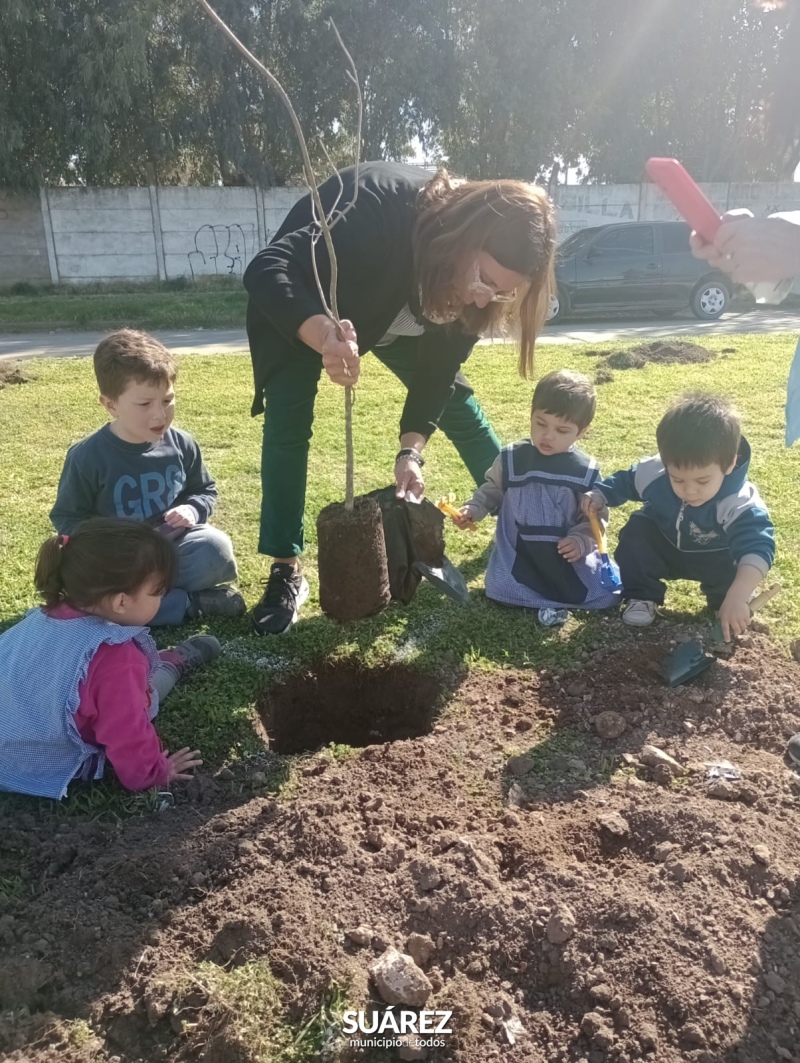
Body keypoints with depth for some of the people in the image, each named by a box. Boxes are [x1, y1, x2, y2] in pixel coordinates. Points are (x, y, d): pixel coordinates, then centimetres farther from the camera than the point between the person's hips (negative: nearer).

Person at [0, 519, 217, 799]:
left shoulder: (41, 619, -11)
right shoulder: (115, 658, -36)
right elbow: (127, 737, -27)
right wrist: (155, 773, -7)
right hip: (56, 771, -7)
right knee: (146, 687, 4)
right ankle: (174, 663, 31)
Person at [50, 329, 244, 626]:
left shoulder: (182, 445, -3)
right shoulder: (87, 457, -12)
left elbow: (205, 491, 13)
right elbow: (67, 519, -3)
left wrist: (192, 509, -11)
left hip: (176, 548, 2)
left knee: (215, 548, -29)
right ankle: (193, 601, -20)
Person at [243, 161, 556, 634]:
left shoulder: (471, 286, -24)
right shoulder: (380, 209, -42)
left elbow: (442, 362, -18)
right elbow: (267, 270, -47)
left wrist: (413, 448, -29)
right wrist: (321, 334, -65)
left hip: (398, 309, 5)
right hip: (301, 301, -4)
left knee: (456, 398, 3)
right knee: (289, 415, -17)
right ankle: (287, 571, -6)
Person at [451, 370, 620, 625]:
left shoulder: (586, 471, -5)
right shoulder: (511, 458, -4)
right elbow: (492, 491, 11)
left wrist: (582, 541, -19)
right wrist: (473, 509, -6)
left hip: (567, 552, 0)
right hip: (518, 550, 0)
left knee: (605, 593, -13)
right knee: (500, 590, -24)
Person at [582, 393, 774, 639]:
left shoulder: (741, 503, -40)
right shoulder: (653, 472, -28)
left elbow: (757, 545, -53)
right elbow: (623, 482, -5)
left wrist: (738, 596, -68)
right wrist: (599, 495, -26)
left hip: (715, 559, -2)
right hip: (664, 547, 2)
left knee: (730, 569, -30)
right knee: (636, 529, -22)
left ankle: (724, 605, 4)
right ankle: (641, 597, -6)